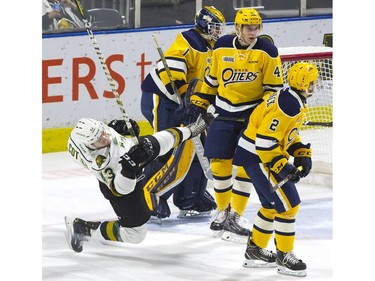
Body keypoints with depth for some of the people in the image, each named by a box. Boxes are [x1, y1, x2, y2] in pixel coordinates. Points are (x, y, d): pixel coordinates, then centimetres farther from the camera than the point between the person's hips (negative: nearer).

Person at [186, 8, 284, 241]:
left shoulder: (267, 52, -9)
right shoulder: (222, 47, -1)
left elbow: (274, 88, -4)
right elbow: (212, 78, 12)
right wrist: (199, 103, 11)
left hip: (252, 116, -2)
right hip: (224, 115, 3)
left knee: (245, 167, -6)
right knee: (220, 164, 2)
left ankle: (235, 217, 2)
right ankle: (223, 211, 20)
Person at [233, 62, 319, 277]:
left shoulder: (293, 100, 9)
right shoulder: (289, 105, -24)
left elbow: (289, 134, 22)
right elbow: (265, 139, -27)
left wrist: (302, 154, 9)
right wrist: (281, 166, -24)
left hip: (265, 155, 11)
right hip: (257, 157, -11)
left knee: (273, 205, 20)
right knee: (288, 204, -8)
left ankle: (255, 251, 31)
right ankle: (284, 256, 1)